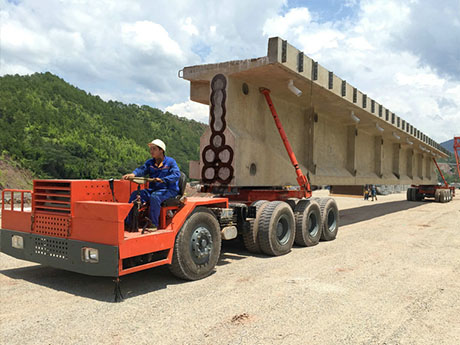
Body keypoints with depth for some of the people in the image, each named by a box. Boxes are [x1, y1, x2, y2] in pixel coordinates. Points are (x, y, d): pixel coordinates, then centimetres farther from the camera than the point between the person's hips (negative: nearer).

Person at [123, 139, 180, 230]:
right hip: (153, 189, 6)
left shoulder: (170, 161, -4)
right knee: (135, 194, -14)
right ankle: (128, 222, -11)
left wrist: (163, 180, -34)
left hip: (169, 190, -6)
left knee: (155, 196, -36)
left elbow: (176, 174, -19)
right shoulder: (150, 162, 13)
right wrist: (133, 174, -28)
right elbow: (142, 169, -5)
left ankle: (154, 224, -28)